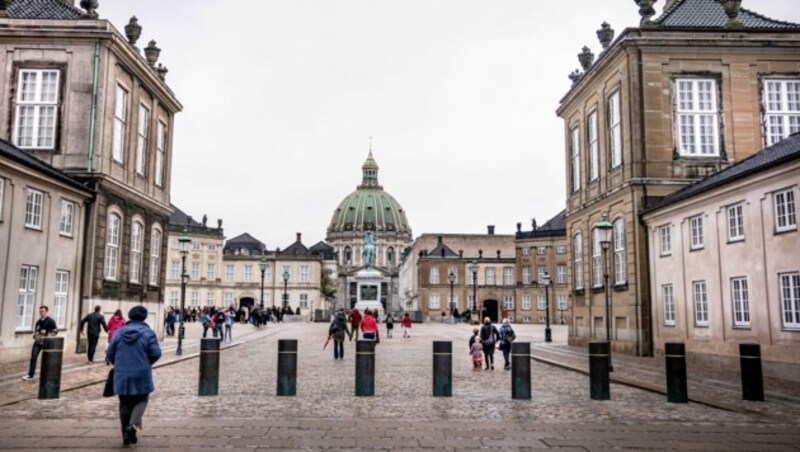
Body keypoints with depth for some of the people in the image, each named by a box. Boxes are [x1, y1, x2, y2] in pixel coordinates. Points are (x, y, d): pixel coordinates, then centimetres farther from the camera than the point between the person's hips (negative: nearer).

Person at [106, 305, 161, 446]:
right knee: (141, 400, 12)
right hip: (141, 374, -3)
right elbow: (156, 353, -11)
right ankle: (133, 424, -14)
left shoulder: (119, 332, 2)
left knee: (125, 404, 13)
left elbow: (110, 353, 5)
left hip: (122, 375, 3)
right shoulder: (148, 333, -7)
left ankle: (126, 434, 13)